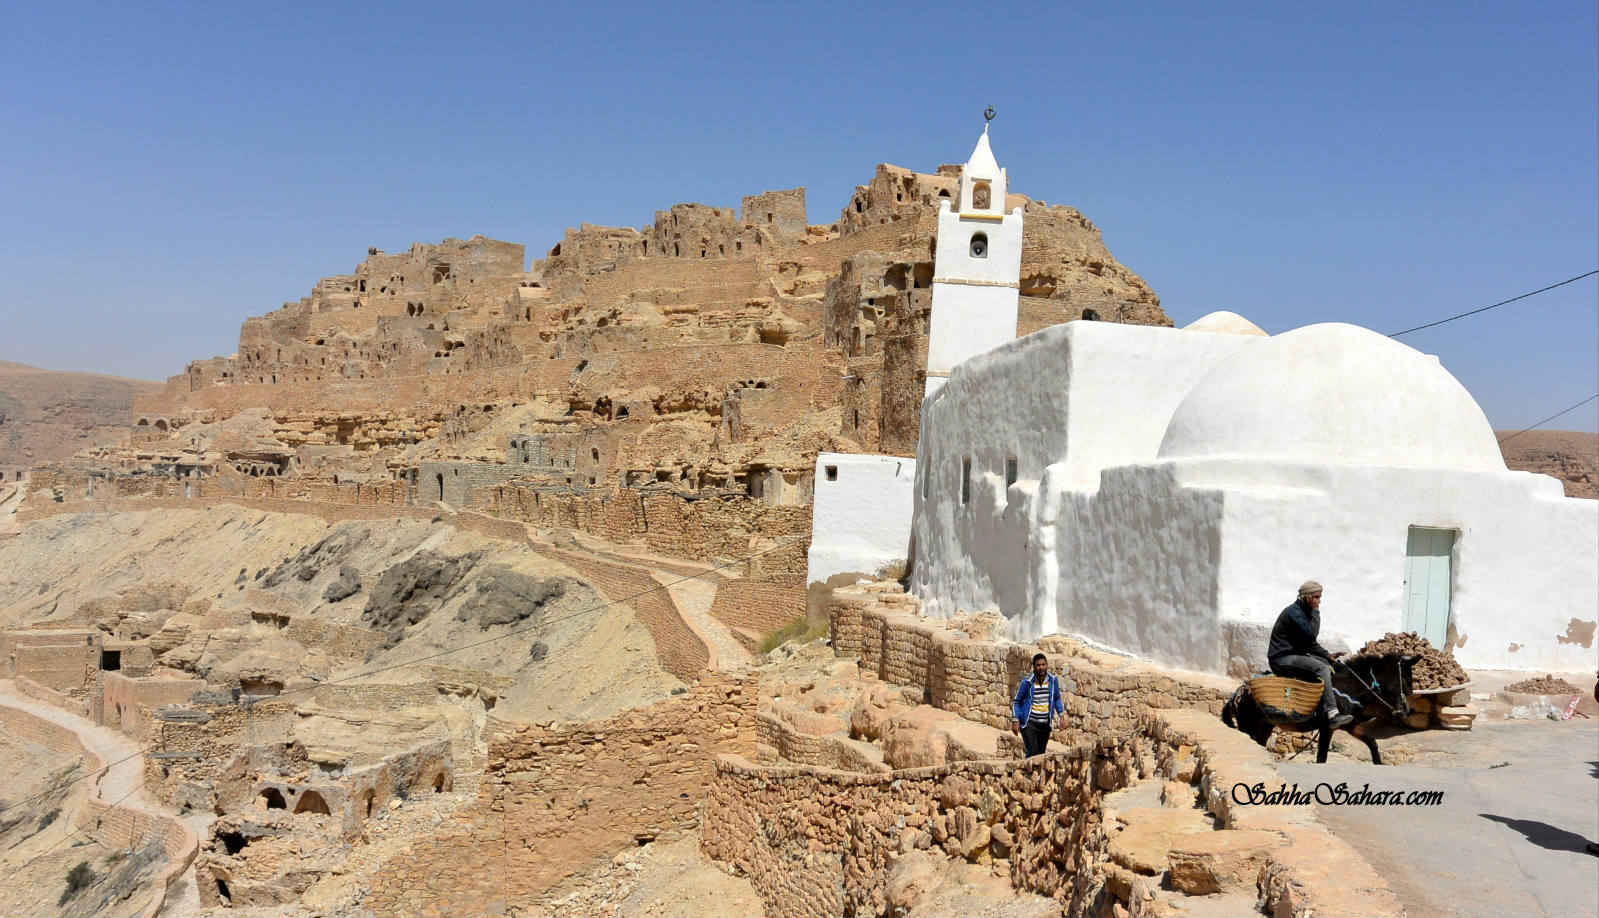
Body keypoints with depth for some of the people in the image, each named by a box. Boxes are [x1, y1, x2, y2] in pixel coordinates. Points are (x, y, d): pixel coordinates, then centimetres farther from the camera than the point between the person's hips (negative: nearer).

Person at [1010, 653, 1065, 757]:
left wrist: (1061, 715, 10)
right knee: (1033, 755, -14)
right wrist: (1015, 721, -8)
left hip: (1045, 724, 4)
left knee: (1041, 754, 12)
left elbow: (1057, 699, 17)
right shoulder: (1027, 682, -11)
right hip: (1029, 724, -4)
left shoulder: (1053, 680, -1)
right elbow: (1016, 701, -2)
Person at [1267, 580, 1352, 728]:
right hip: (1281, 659, -11)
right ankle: (1332, 714, -31)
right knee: (1321, 668, -26)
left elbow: (1311, 644, 22)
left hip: (1295, 655, 11)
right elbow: (1311, 634, -26)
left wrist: (1327, 655, 8)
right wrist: (1316, 611, -15)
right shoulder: (1294, 612, -15)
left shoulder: (1305, 612, 17)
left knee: (1329, 664, 7)